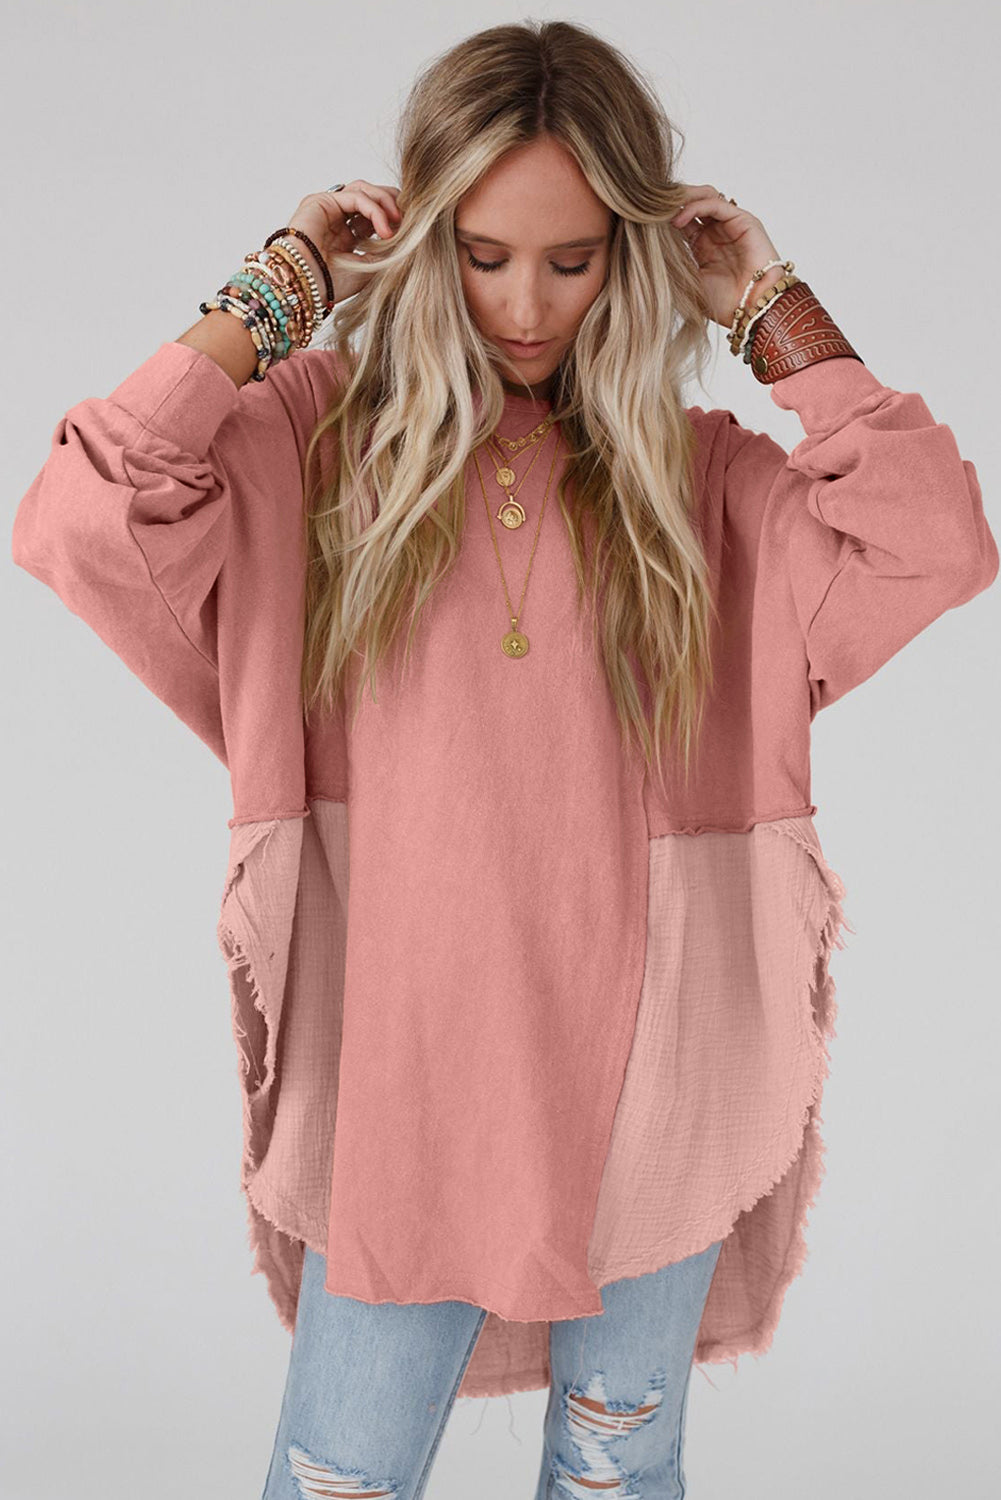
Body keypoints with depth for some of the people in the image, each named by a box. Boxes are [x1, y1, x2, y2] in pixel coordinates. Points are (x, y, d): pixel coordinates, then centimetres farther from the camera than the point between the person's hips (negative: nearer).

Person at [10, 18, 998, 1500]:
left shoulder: (700, 474, 1)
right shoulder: (320, 434, -3)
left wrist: (774, 313, -5)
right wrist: (270, 299, -12)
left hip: (641, 1077, 2)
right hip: (402, 1072, -1)